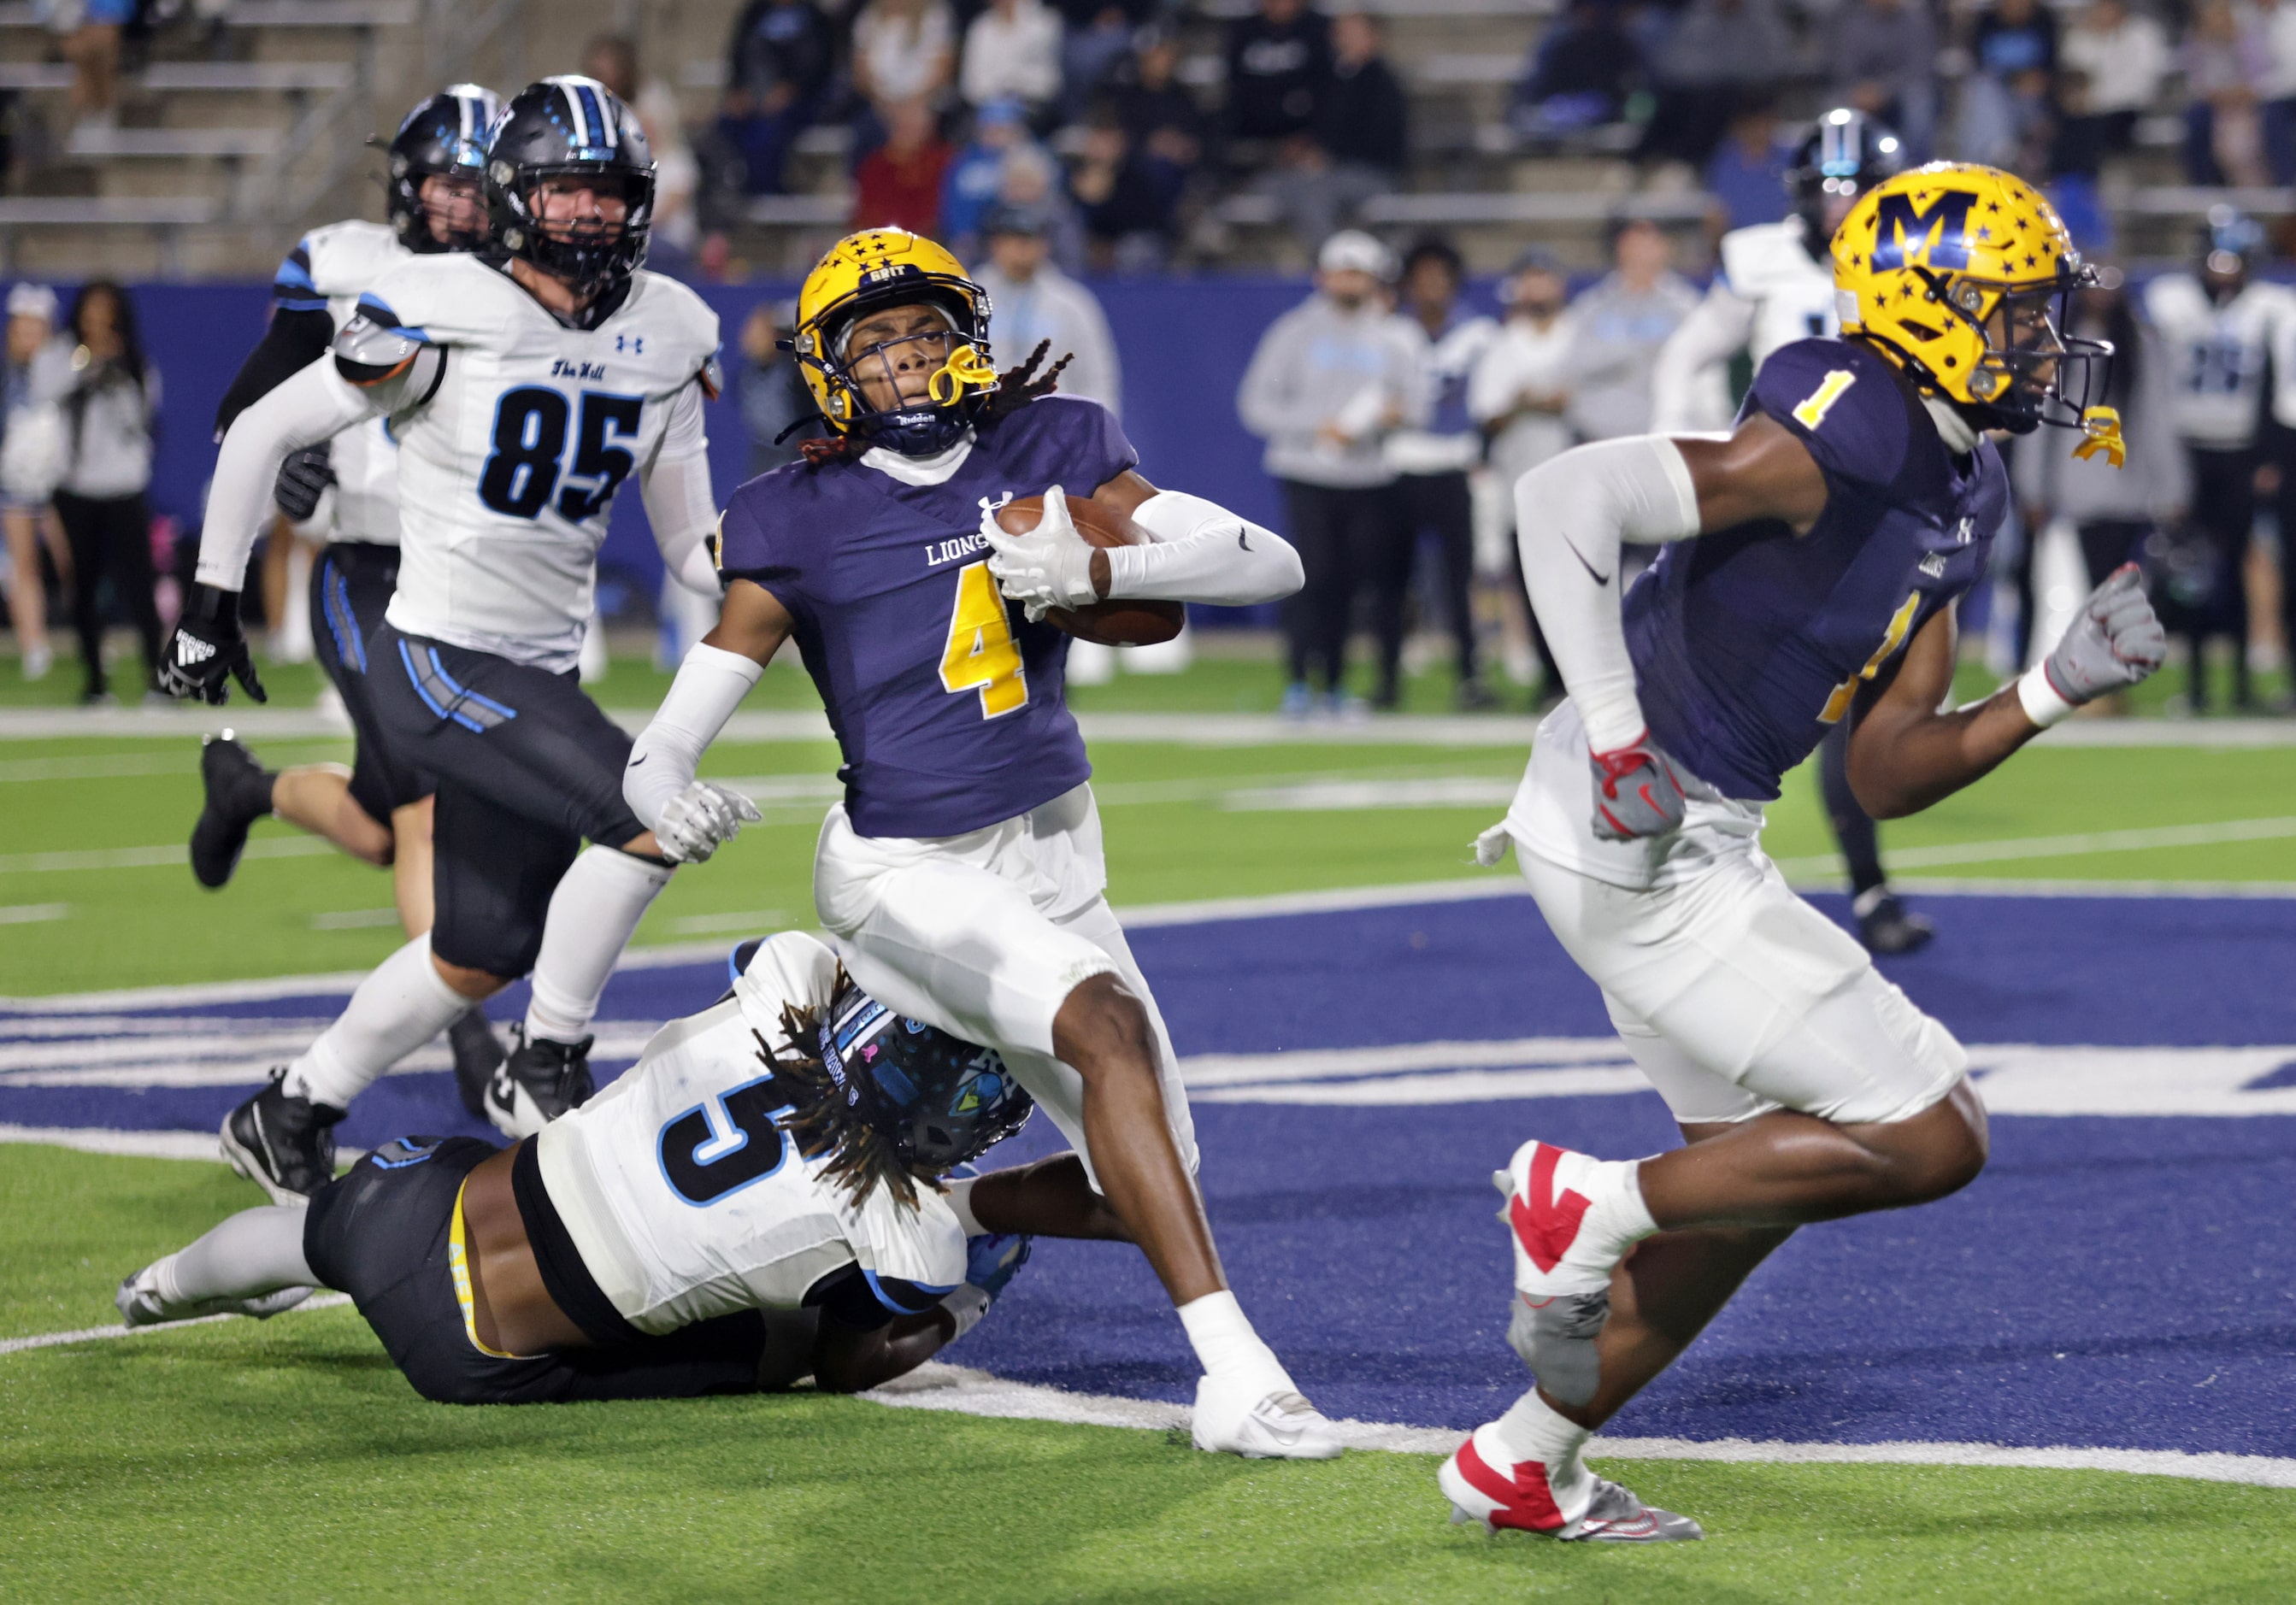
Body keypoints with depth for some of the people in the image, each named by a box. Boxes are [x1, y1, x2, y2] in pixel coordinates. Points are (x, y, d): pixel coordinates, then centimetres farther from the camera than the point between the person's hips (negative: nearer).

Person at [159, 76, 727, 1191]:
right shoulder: (441, 316, -14)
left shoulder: (665, 336, 3)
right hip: (437, 662, -7)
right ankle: (547, 1070, -6)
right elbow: (262, 433, -5)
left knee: (482, 955, 14)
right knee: (652, 813, -22)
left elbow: (690, 538, 8)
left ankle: (290, 1116, 32)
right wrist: (212, 599, -2)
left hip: (540, 675, 7)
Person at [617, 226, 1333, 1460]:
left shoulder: (1049, 453, 3)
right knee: (1107, 1024, -31)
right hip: (908, 871, -5)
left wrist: (1097, 565, -21)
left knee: (1138, 1182, 1)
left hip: (1056, 856, 5)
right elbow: (670, 738, -7)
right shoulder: (804, 526, -6)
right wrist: (667, 797, -30)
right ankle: (1233, 1371, -35)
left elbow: (1269, 563, -5)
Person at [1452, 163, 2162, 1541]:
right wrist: (1617, 741, -26)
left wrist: (2059, 689, 1)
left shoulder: (1954, 496, 10)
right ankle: (1589, 1209, 2)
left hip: (1695, 842, 10)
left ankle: (1523, 1464, 29)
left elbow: (1888, 774, 12)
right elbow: (1567, 498, -27)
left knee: (1755, 1175, 21)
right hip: (1639, 846, -10)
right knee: (1929, 1141, -7)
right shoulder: (1838, 441, -19)